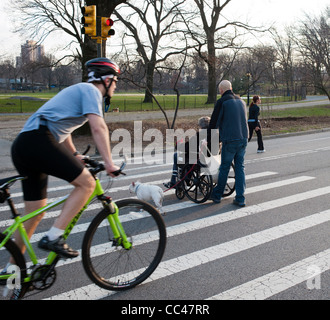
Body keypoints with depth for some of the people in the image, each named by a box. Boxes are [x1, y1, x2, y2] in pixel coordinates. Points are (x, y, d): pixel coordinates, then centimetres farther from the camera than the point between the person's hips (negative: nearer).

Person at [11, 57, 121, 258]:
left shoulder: (78, 90, 30)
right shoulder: (90, 90, 0)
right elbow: (98, 128, -14)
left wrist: (75, 156, 42)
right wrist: (109, 163, -15)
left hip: (22, 146, 10)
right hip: (39, 140, -10)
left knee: (35, 214, 13)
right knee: (87, 183, -10)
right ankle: (53, 238, -12)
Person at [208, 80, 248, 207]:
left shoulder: (221, 102, -6)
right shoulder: (241, 101, 15)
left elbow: (214, 122, -4)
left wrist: (207, 139, 9)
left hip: (230, 140, -6)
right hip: (243, 139, 6)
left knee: (224, 168, 6)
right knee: (240, 168, 9)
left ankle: (217, 195, 20)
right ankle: (240, 199, 9)